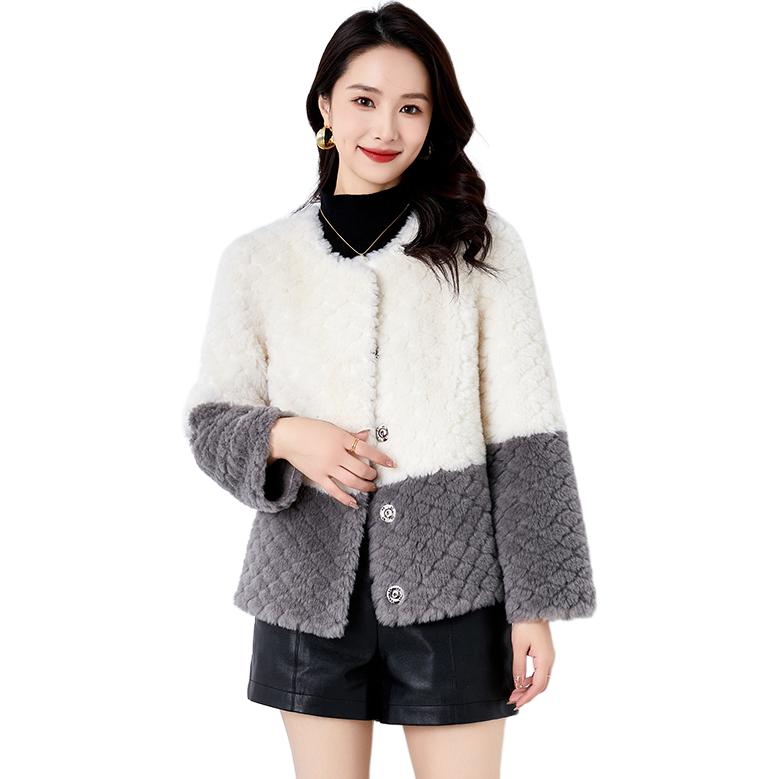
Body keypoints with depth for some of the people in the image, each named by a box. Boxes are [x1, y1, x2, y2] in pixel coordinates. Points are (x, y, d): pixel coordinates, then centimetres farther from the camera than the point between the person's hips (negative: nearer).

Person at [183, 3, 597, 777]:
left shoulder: (480, 246, -2)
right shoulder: (258, 259, 2)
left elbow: (525, 436, -3)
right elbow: (209, 416, 9)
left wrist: (536, 604, -5)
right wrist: (283, 437, -13)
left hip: (452, 584, -1)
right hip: (312, 582, 2)